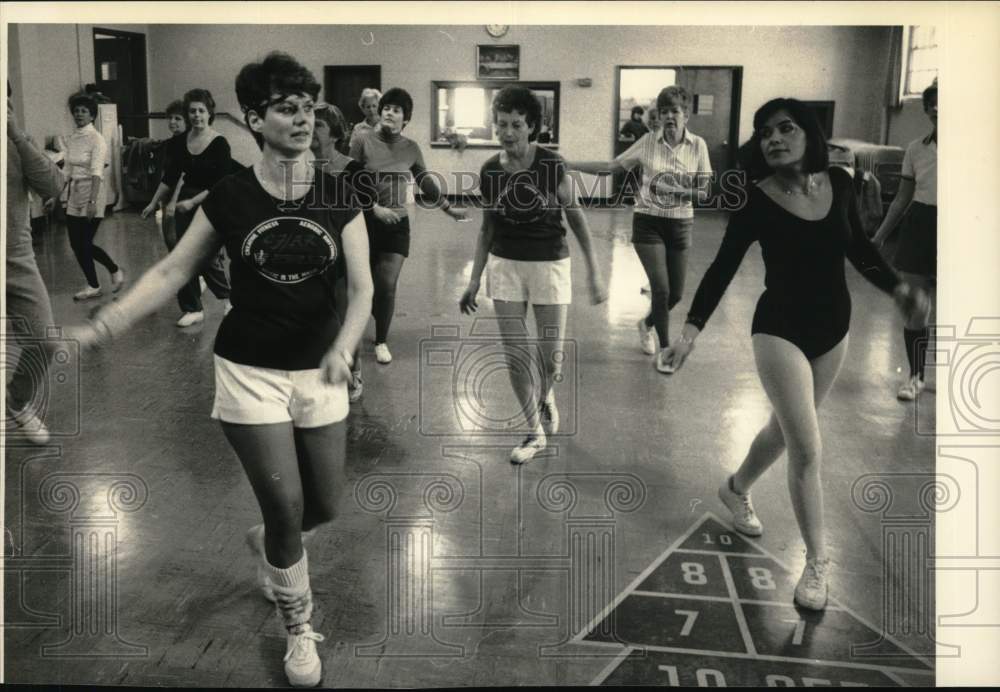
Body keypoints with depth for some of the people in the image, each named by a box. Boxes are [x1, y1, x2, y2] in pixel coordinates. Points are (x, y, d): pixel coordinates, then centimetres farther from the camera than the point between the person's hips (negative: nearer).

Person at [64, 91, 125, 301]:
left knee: (84, 244, -5)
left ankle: (115, 271, 15)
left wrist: (92, 201, -25)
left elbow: (97, 173, -18)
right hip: (74, 192, 7)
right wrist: (64, 195, 12)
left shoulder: (96, 139, -11)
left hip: (92, 192, -7)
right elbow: (69, 170, 14)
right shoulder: (72, 138, 10)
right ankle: (93, 287, 20)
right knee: (76, 243, 6)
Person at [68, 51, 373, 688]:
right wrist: (104, 326, -9)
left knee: (325, 506, 8)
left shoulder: (338, 198, -3)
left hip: (318, 371, 2)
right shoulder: (230, 196, -5)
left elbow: (362, 284, -8)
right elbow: (173, 271, 0)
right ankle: (299, 629, 22)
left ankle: (267, 541, 45)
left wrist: (343, 347, -26)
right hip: (250, 371, -2)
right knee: (285, 509, -3)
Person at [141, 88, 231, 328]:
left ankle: (228, 296, 23)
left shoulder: (219, 144, -11)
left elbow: (220, 184, -15)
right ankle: (192, 309, 14)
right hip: (184, 204, 5)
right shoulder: (181, 142, 4)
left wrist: (192, 202, -22)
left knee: (208, 257, -5)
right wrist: (153, 203, 10)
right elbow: (170, 177, 11)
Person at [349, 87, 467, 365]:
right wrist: (376, 208, -16)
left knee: (387, 286, -4)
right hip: (366, 221, -1)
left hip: (397, 224, 1)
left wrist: (449, 209, 20)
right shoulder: (362, 142, -6)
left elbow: (426, 183, 16)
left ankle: (381, 342, 13)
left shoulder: (411, 148, 3)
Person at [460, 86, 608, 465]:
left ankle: (546, 396, 40)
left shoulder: (552, 165, -13)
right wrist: (474, 280, 7)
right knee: (515, 355, 3)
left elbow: (576, 218, -5)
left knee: (551, 358, 3)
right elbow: (487, 228, 8)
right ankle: (535, 432, 21)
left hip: (549, 265, -2)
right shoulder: (490, 171, -3)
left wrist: (595, 272, -7)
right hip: (504, 266, 2)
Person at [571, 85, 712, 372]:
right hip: (648, 222, -2)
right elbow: (611, 167, -3)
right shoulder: (648, 141, -5)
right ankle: (664, 349, 8)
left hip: (680, 225, 2)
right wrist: (570, 165, -9)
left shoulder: (698, 145, -4)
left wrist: (676, 190, -22)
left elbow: (703, 191, -4)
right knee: (661, 289, -10)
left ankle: (647, 324, 39)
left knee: (676, 293, 8)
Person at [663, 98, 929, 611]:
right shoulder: (756, 200, -16)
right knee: (806, 448, -7)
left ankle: (735, 490, 49)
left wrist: (897, 287, -7)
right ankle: (817, 563, 9)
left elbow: (859, 249, 8)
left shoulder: (839, 183, -5)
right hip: (780, 329, -5)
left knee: (785, 429, 21)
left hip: (833, 327, 5)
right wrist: (692, 328, -21)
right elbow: (723, 267, -12)